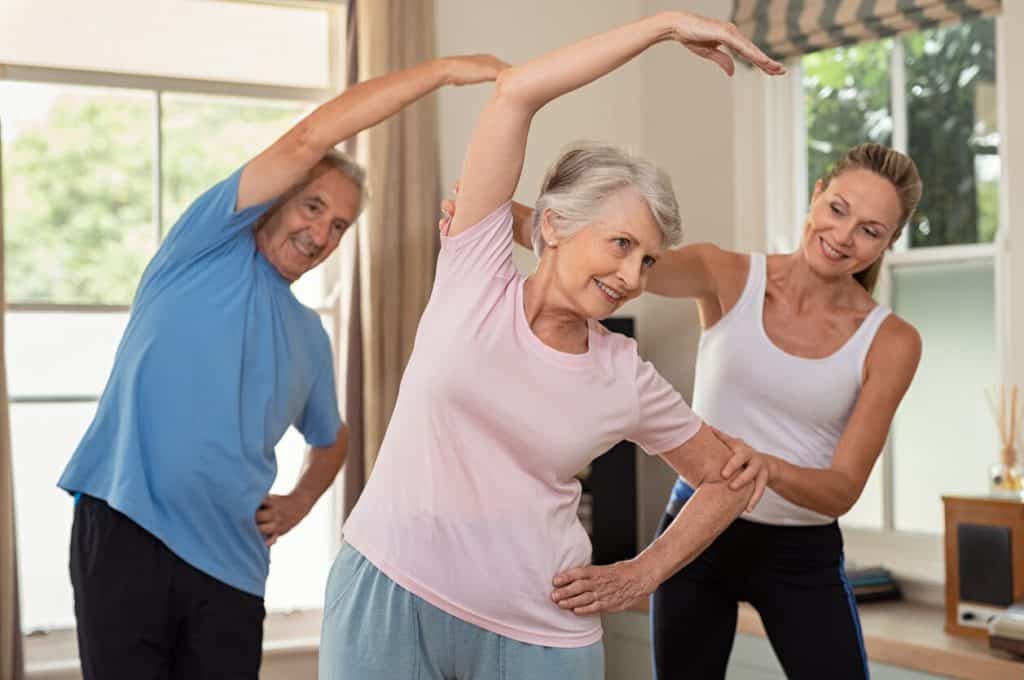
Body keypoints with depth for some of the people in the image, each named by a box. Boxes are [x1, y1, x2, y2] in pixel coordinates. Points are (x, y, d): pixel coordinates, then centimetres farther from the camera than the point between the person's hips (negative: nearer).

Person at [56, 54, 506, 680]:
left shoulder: (310, 336, 19)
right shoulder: (209, 248, 3)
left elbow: (331, 438, 35)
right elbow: (310, 139, -8)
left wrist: (299, 504, 13)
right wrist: (444, 69, -8)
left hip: (232, 560, 5)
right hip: (126, 532, -5)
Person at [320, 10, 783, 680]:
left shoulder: (628, 380, -2)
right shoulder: (475, 278, -6)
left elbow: (729, 480, 13)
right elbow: (516, 90, -14)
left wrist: (643, 575, 2)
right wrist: (665, 23, -12)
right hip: (386, 597, -1)